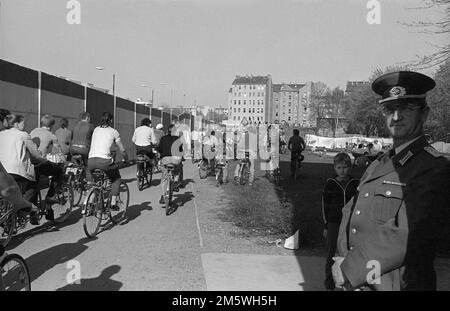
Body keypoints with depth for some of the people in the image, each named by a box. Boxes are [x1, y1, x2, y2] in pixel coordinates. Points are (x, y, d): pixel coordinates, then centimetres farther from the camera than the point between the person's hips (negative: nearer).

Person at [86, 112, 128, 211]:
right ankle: (113, 203, 13)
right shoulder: (114, 131, 9)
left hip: (91, 160, 4)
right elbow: (122, 150, 9)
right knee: (116, 179, 21)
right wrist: (125, 158, 29)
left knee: (88, 173, 35)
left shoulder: (96, 130, 20)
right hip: (105, 161, -3)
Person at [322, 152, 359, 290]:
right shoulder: (330, 184, -2)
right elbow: (324, 206, 3)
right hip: (333, 224, -1)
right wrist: (325, 226, 2)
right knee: (331, 255, 4)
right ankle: (329, 285, 15)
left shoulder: (355, 184, 0)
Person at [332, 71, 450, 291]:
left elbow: (404, 236, -26)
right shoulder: (377, 165, 7)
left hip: (397, 284, -6)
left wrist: (348, 270, -20)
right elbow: (349, 212, 6)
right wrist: (344, 260, -10)